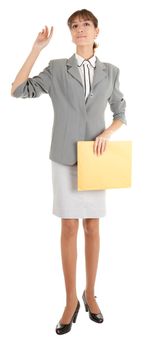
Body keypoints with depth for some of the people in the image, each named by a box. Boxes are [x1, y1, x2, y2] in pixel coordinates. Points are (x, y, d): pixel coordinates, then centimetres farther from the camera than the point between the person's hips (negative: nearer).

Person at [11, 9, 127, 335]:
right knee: (69, 227, 1)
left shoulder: (110, 71, 7)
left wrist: (107, 133, -6)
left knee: (92, 227, 7)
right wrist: (36, 49, -7)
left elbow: (121, 112, 14)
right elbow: (18, 90, -4)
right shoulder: (57, 68, 3)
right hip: (65, 158, -1)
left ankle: (90, 294, 23)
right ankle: (71, 300, 13)